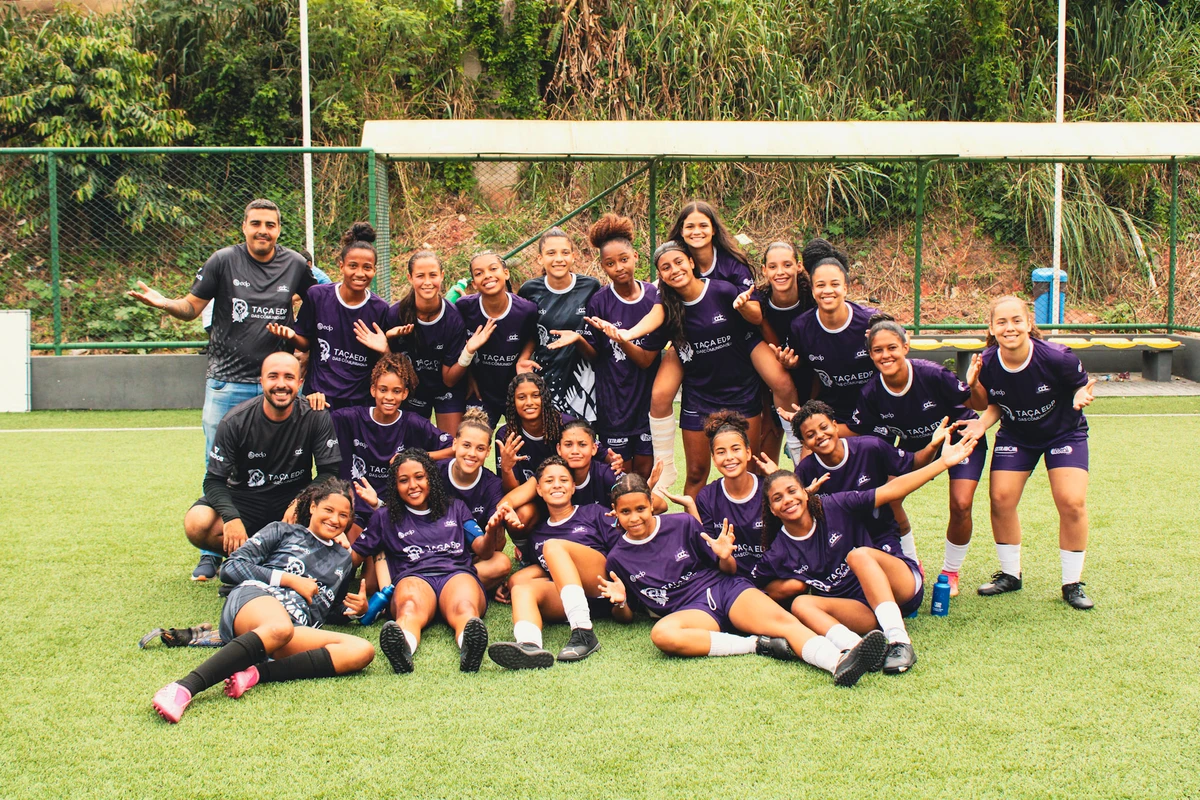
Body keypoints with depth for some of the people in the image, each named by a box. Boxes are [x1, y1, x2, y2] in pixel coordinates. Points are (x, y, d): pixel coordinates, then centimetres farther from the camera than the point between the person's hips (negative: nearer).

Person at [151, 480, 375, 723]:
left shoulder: (343, 559, 34)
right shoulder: (282, 532, 22)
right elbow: (231, 568, 10)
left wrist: (358, 608, 16)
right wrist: (291, 580, 3)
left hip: (298, 627, 4)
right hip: (255, 600, -3)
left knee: (362, 651, -28)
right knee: (280, 627, -44)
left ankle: (254, 674, -40)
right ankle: (184, 687, -55)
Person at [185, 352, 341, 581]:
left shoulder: (316, 417, -12)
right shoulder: (236, 422, -13)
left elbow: (330, 472, -11)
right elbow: (214, 480, -11)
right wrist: (231, 517, -30)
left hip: (294, 499, 0)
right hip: (243, 500, 0)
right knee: (196, 524, -28)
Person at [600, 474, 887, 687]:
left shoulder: (682, 525, 5)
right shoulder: (618, 558, 6)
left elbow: (728, 571, 11)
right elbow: (626, 617, 14)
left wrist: (725, 557, -12)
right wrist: (619, 602, -10)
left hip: (724, 588, 1)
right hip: (688, 610, -1)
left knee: (781, 619, -29)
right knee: (662, 634, -37)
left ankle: (839, 663, -54)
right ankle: (758, 644, -29)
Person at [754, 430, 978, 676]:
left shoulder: (835, 507, -3)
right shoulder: (778, 555, 1)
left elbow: (891, 491, -7)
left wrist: (943, 462, -12)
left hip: (902, 587, -2)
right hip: (861, 611, 2)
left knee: (858, 554, -29)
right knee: (801, 603, -22)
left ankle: (900, 642, -40)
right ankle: (856, 648, -48)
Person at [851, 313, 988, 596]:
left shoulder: (931, 375, -32)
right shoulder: (872, 393, -22)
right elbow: (854, 432, -8)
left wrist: (974, 383, -40)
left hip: (960, 437, -3)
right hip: (914, 444, 3)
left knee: (961, 505, -17)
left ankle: (951, 572, 10)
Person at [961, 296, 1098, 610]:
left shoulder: (1057, 358, -28)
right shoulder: (987, 365, -19)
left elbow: (1082, 386, -9)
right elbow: (996, 405, -1)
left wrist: (1080, 397, -32)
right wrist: (983, 422, -21)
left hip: (1064, 432, -2)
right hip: (1015, 436, 3)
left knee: (1071, 502, -15)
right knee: (1001, 499, -8)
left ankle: (1072, 583, 4)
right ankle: (1010, 574, 14)